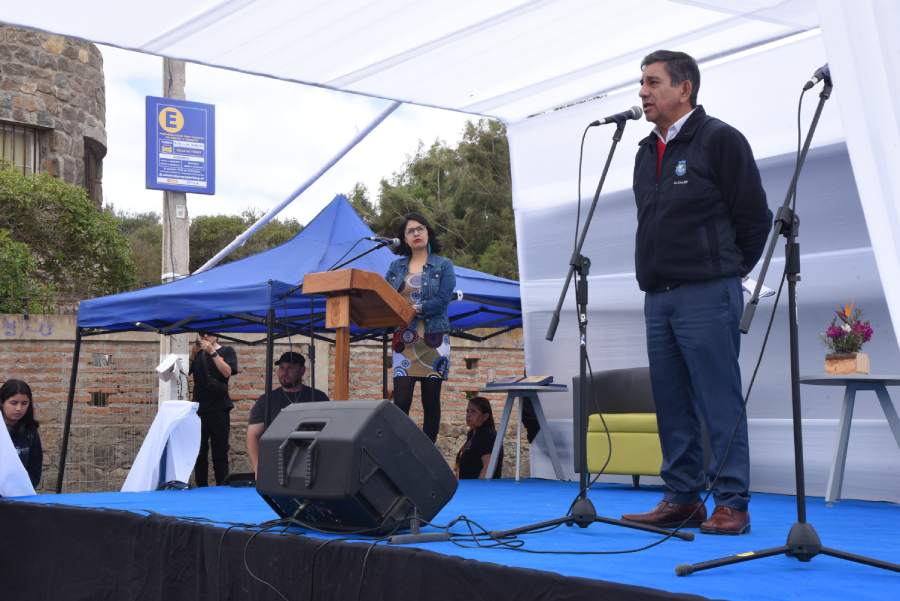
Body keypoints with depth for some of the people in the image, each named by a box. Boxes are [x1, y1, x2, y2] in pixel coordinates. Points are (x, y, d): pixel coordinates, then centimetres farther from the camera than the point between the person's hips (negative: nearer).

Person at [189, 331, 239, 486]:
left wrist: (212, 352, -14)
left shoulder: (227, 351, 5)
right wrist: (193, 354, -8)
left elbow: (227, 372, -10)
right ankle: (201, 488, 6)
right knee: (199, 452, 2)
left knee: (220, 453, -3)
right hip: (199, 409, 3)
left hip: (219, 409, -3)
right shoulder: (198, 353, 16)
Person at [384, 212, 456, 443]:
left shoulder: (443, 266, 5)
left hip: (433, 339, -2)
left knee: (431, 401, 3)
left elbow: (442, 300, -9)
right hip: (404, 339, 2)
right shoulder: (396, 267, 15)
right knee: (401, 401, -9)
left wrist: (415, 308, -19)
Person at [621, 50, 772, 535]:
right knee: (671, 404, 9)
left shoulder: (720, 140, -5)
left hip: (706, 295, -7)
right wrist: (656, 277, 17)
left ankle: (731, 503, 0)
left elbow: (755, 217, -4)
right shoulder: (646, 152, 18)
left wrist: (726, 271, 5)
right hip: (657, 296, 8)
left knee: (720, 403, -5)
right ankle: (682, 499, 16)